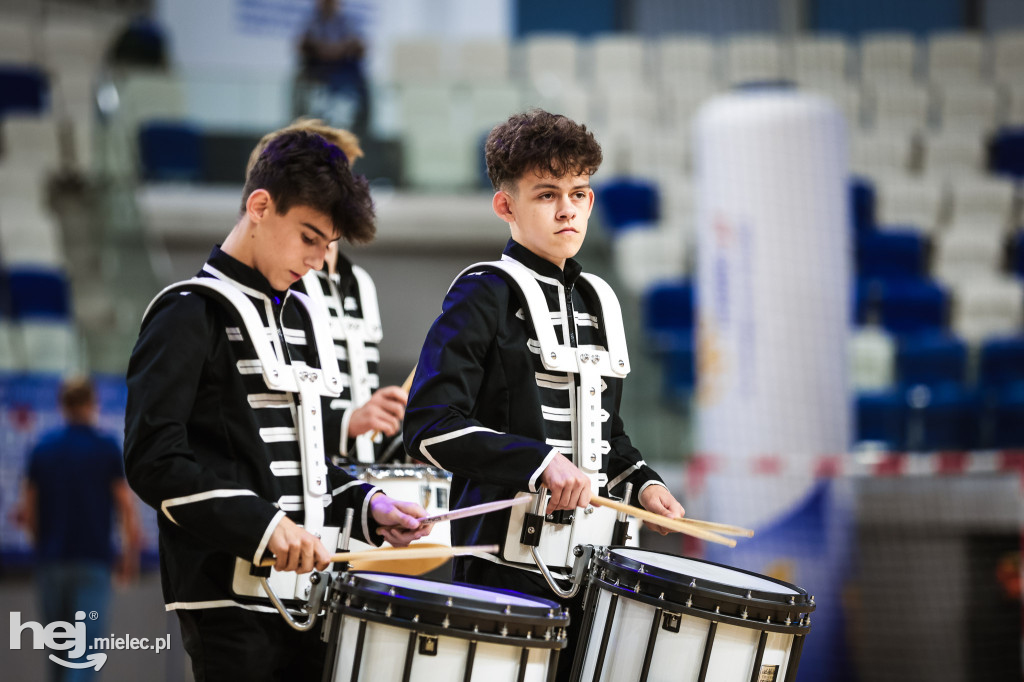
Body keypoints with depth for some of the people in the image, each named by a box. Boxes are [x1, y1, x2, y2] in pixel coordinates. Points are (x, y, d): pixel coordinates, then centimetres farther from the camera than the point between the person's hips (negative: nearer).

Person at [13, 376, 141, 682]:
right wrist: (130, 554, 4)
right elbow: (126, 506, -6)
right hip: (93, 561, -3)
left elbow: (27, 511, 6)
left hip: (51, 562, 3)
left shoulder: (42, 448, 5)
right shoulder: (107, 448, -4)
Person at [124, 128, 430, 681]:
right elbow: (153, 459, -16)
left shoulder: (301, 319, 20)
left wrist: (367, 507, 8)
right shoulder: (192, 315, -6)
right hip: (229, 601, -8)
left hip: (305, 594, 8)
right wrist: (261, 524, -25)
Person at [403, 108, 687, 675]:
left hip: (589, 565, 7)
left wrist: (641, 483, 9)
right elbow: (430, 427, -16)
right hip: (509, 569, -7)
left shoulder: (599, 302, 17)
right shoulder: (485, 296, -6)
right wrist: (540, 462, -24)